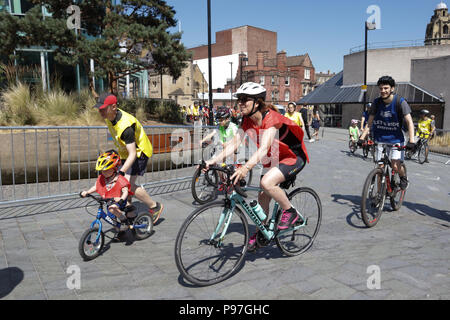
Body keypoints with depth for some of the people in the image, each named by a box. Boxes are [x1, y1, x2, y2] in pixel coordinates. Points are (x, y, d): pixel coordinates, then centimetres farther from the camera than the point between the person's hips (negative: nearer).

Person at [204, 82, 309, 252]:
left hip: (294, 157, -7)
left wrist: (246, 167, -55)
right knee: (263, 197, 5)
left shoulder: (271, 117, -28)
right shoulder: (248, 121, -6)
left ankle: (290, 212, -7)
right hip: (275, 159, 8)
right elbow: (234, 144, -10)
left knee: (267, 182, -31)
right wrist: (213, 161, -23)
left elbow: (264, 148, -41)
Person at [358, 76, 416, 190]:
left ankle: (403, 177, 20)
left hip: (396, 139, -3)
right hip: (380, 140, 3)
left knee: (395, 166, -14)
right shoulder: (376, 102, -1)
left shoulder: (400, 102, -11)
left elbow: (409, 122, -14)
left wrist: (411, 141, -25)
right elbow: (369, 122, 3)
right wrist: (362, 138, -8)